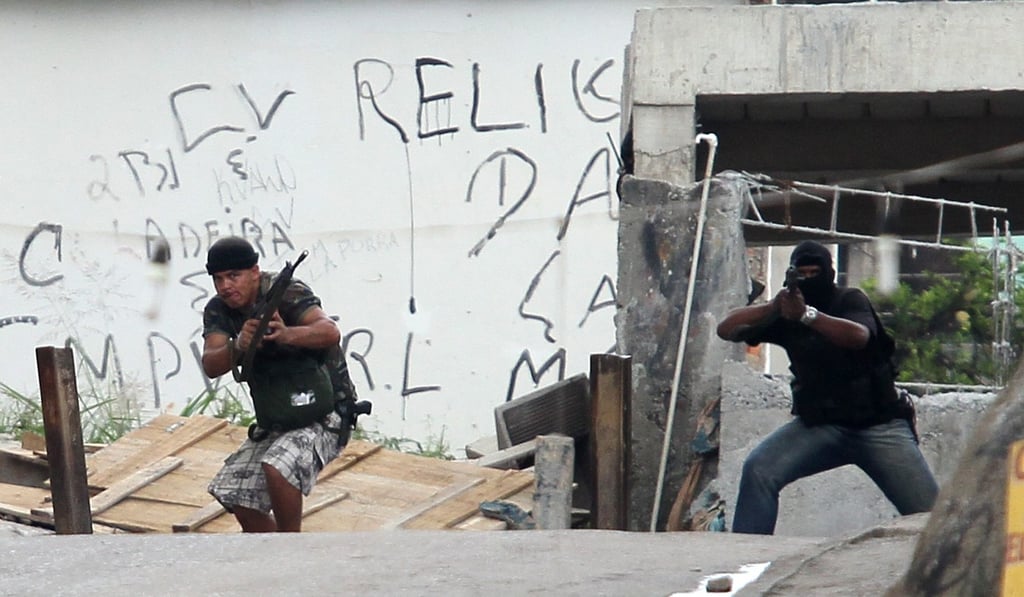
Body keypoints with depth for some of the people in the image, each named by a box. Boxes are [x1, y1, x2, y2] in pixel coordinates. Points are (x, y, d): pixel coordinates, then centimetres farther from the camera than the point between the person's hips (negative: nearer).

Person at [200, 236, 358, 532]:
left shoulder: (286, 293, -20)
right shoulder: (219, 310, -1)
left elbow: (330, 332, -37)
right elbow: (211, 367, -17)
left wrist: (286, 335, -57)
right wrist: (239, 346, -39)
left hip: (323, 416, -8)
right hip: (273, 423, 8)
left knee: (277, 466, -31)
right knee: (235, 493, 3)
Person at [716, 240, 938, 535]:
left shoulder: (851, 300, -3)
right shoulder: (785, 314, 5)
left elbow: (859, 336, -27)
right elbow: (726, 329, -4)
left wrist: (806, 315, -42)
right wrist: (771, 308, -22)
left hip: (878, 424, -2)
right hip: (820, 426, 2)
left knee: (931, 512, -12)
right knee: (758, 470, -21)